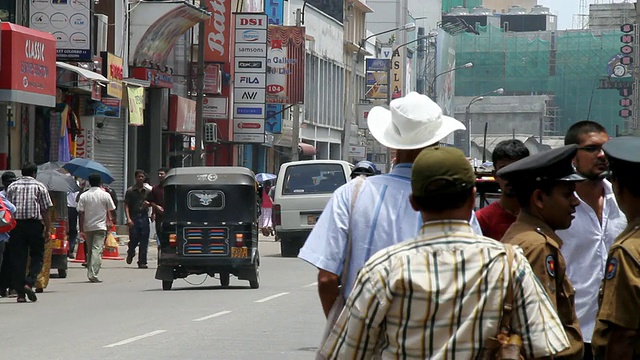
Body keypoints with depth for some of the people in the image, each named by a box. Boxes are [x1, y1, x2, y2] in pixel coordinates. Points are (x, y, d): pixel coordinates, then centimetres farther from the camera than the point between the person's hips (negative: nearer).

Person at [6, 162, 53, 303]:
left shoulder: (12, 186, 9)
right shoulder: (39, 187, 2)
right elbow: (45, 210, -1)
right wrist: (48, 229, 2)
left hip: (16, 224, 2)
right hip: (35, 224, -2)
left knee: (18, 258, 4)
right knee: (37, 256, 8)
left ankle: (20, 292, 1)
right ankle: (29, 283, -12)